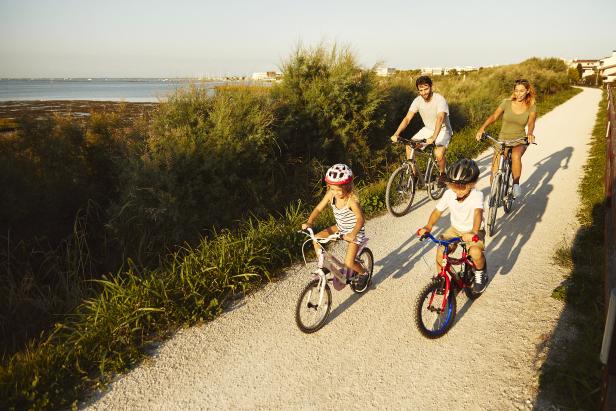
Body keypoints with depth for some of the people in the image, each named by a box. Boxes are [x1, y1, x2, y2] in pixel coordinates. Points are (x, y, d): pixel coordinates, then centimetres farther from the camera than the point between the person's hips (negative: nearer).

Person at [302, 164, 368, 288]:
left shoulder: (351, 200, -31)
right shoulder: (331, 194, -15)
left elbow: (361, 219, -42)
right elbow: (318, 209, -12)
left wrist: (353, 234, -58)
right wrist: (309, 222, -28)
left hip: (354, 231, -6)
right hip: (340, 228, 6)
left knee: (348, 263, -12)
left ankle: (363, 273, 21)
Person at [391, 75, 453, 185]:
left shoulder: (440, 100, -26)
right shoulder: (418, 101, -12)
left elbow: (440, 118, -40)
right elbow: (407, 118, -17)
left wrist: (433, 137, -56)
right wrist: (396, 134, -33)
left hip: (442, 130, -5)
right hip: (428, 129, 5)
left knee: (439, 153, -29)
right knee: (409, 146, -15)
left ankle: (442, 174, 3)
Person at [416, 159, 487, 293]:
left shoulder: (476, 195, -25)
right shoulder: (449, 194, -13)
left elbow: (478, 213, -41)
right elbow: (437, 211, -10)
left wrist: (474, 233, -59)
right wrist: (428, 227, -27)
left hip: (473, 231, -4)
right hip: (455, 229, 4)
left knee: (476, 252, -30)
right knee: (440, 252, -16)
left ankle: (480, 273, 5)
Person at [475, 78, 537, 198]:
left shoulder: (531, 107, -1)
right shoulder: (506, 103, -2)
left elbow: (531, 122, -16)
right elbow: (494, 116, -11)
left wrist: (530, 133, -38)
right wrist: (482, 128, -29)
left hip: (520, 140, -1)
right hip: (503, 140, 1)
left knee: (515, 156, -39)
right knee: (495, 174, -7)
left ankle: (516, 184, -18)